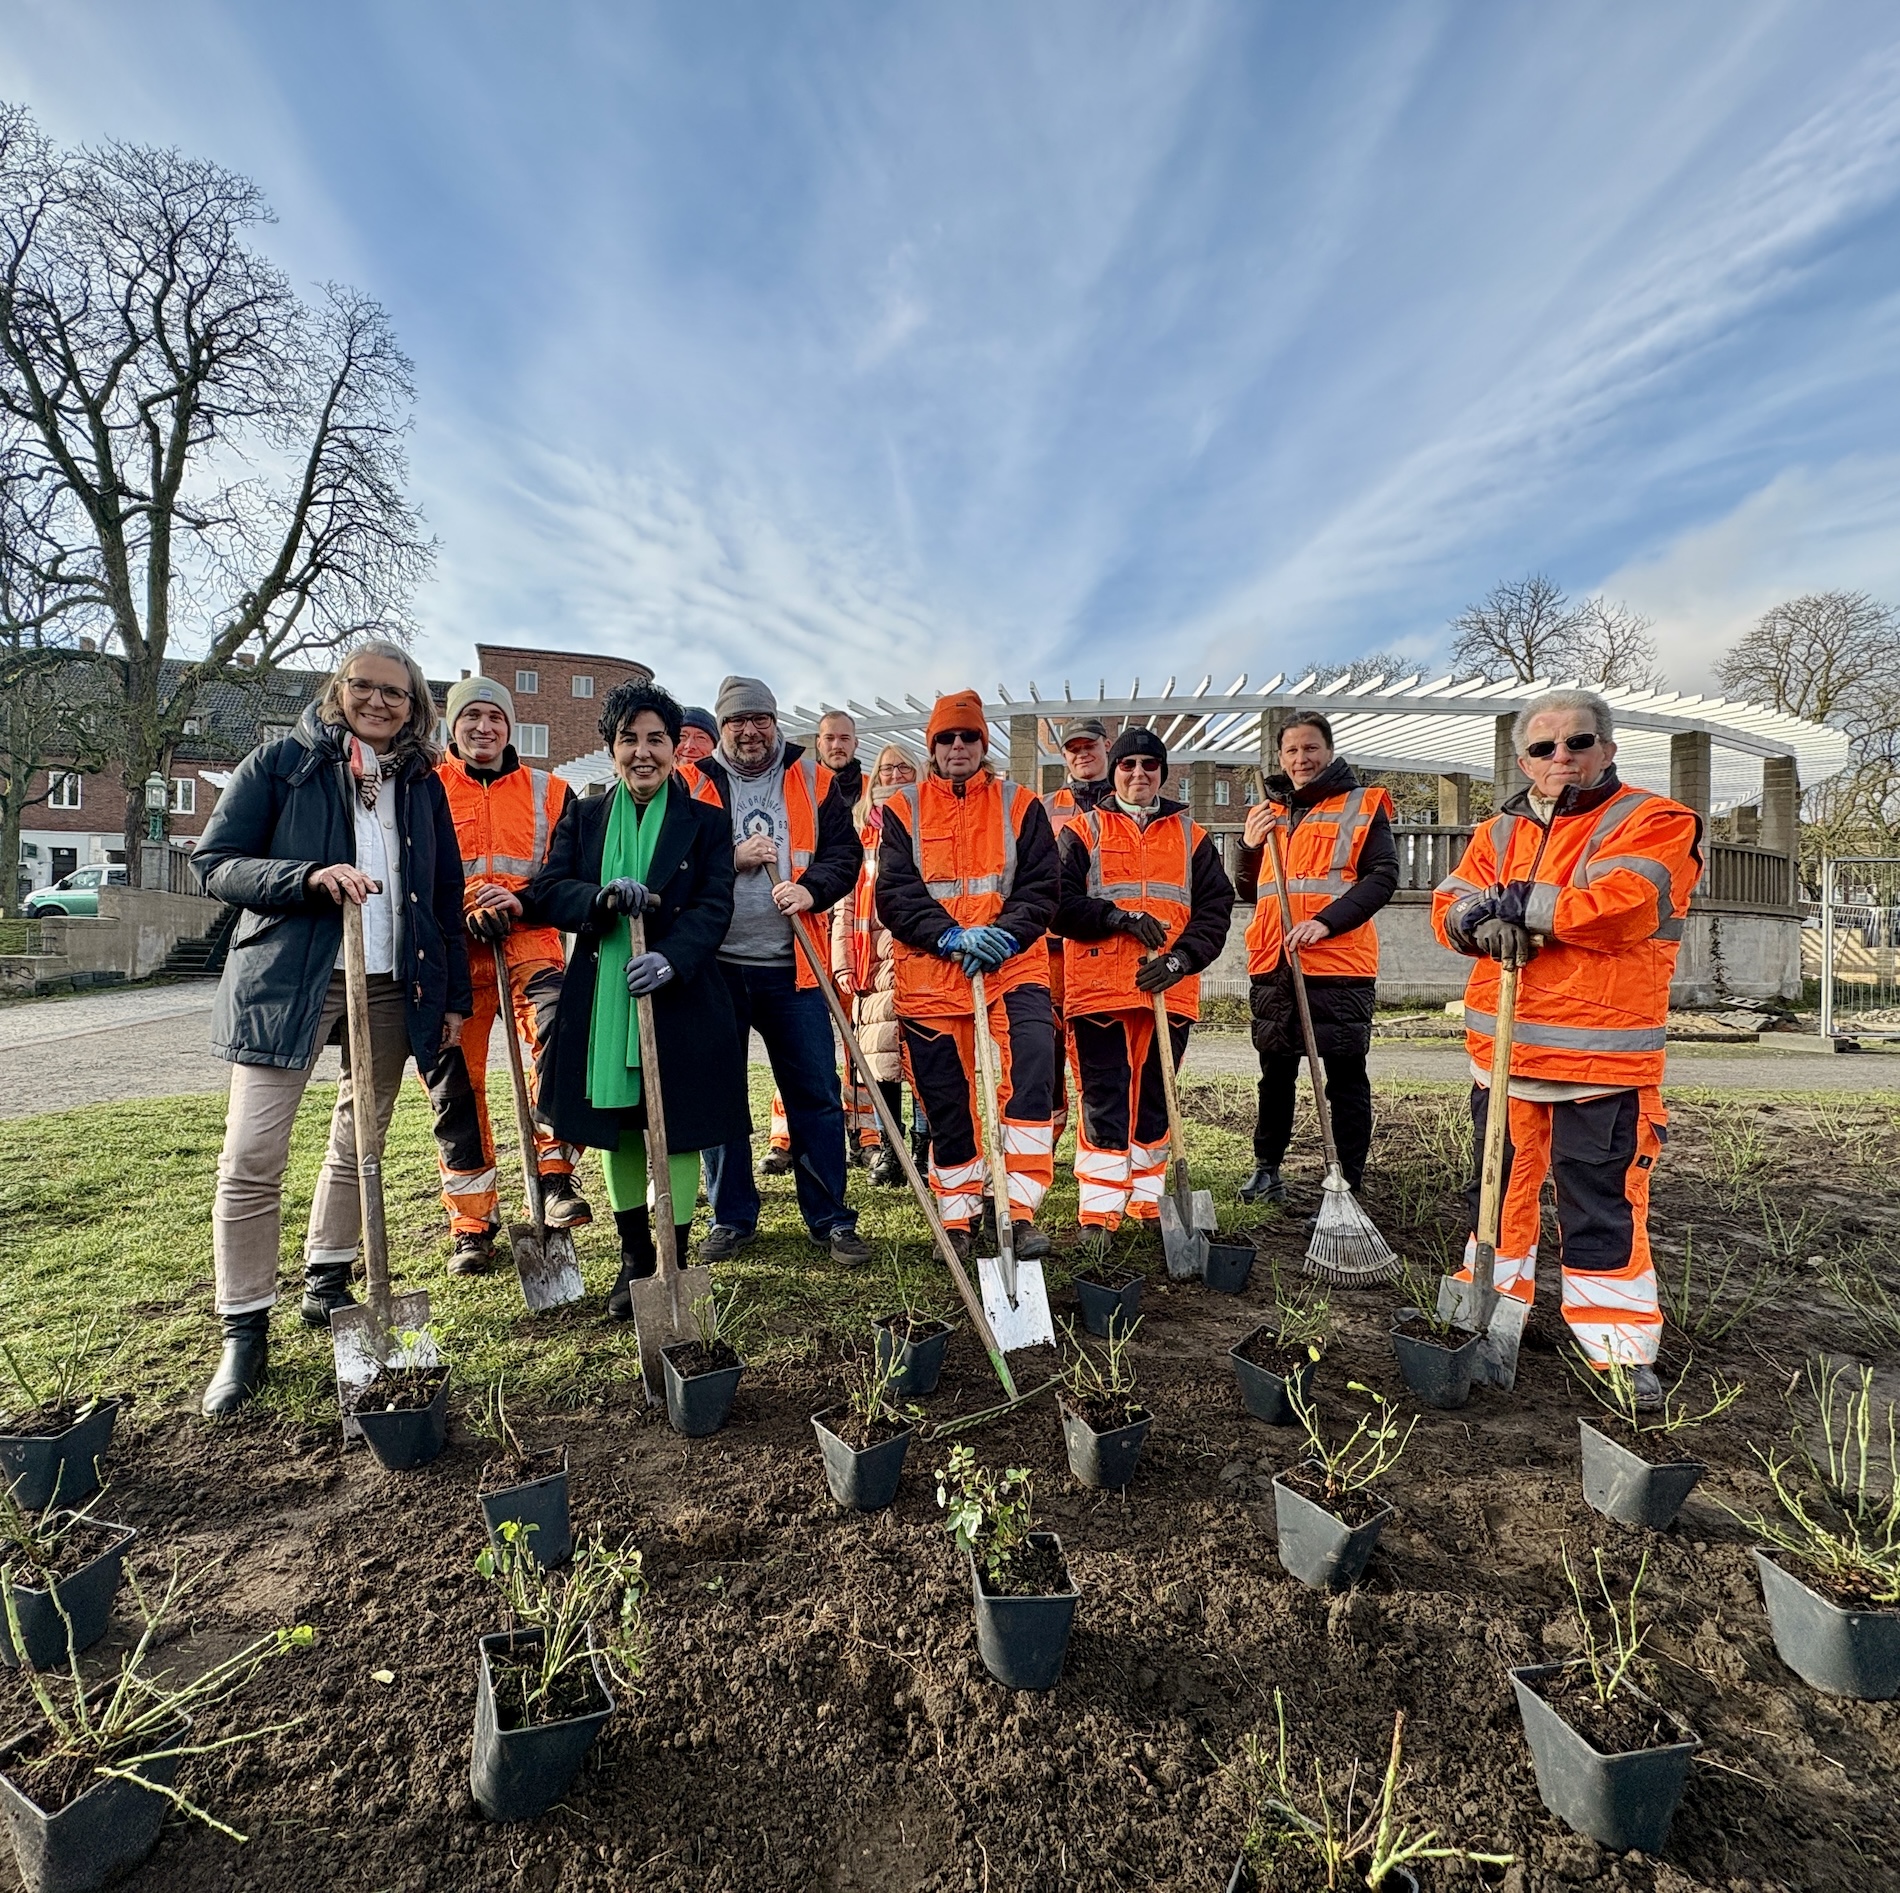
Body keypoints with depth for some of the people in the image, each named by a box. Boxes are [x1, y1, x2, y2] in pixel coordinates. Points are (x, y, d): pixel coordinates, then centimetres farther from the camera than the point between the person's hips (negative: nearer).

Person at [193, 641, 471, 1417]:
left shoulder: (421, 783, 11)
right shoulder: (280, 763, 2)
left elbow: (446, 895, 12)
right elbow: (214, 864, -2)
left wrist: (454, 993, 8)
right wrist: (310, 876, -20)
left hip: (393, 984, 3)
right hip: (286, 977, -3)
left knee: (359, 1142, 11)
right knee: (251, 1158, -5)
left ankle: (327, 1284, 29)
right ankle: (244, 1331, 7)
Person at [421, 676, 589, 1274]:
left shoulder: (548, 792, 12)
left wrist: (524, 900, -11)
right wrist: (462, 910, -13)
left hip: (528, 939, -1)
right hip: (451, 950, 1)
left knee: (558, 1024, -30)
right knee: (454, 1083, 2)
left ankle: (555, 1176, -21)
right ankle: (472, 1225, 15)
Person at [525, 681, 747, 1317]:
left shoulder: (705, 823, 2)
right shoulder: (584, 816, 10)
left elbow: (714, 906, -8)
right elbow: (544, 893, 1)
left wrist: (671, 956, -26)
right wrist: (602, 896, -20)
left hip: (680, 1001, -3)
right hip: (602, 1000, 3)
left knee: (679, 1133, 2)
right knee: (618, 1131, 13)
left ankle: (674, 1265, 15)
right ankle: (635, 1257, 29)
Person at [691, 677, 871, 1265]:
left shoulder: (811, 780, 8)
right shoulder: (695, 784, 5)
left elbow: (845, 852, 4)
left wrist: (812, 889, -14)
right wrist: (732, 858, -14)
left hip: (793, 966, 0)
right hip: (715, 966, 0)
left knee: (816, 1092, 2)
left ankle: (830, 1218, 15)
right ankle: (732, 1218, 24)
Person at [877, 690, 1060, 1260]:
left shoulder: (1021, 806, 8)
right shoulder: (902, 811, 8)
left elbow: (1041, 887, 1)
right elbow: (895, 895, -3)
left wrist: (1005, 935, -17)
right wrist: (953, 936, -18)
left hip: (1013, 966, 0)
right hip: (929, 973, 1)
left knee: (1032, 1073, -19)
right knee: (945, 1103, 7)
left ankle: (1019, 1209, -11)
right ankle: (957, 1219, 24)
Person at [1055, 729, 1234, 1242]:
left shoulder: (1192, 836, 15)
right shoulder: (1082, 831, 8)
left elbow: (1215, 908, 7)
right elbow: (1060, 902, -3)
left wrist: (1182, 957, -9)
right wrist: (1119, 917, -15)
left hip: (1169, 989, 3)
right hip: (1098, 987, -3)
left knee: (1155, 1101, 11)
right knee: (1104, 1102, -5)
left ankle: (1148, 1205, 23)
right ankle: (1099, 1215, 1)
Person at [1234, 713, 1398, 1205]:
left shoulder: (1363, 806, 2)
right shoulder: (1267, 812, 16)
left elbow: (1383, 876, -8)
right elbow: (1248, 893, 19)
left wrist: (1327, 921, -20)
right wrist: (1250, 846, -1)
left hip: (1341, 966, -5)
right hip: (1273, 967, 5)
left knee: (1346, 1077, 1)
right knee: (1276, 1073, 16)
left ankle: (1348, 1185, 11)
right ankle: (1267, 1169, 30)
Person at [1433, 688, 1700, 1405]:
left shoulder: (1652, 823, -4)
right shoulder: (1499, 832, 13)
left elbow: (1617, 907, -21)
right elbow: (1449, 906, 4)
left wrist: (1519, 901, -13)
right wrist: (1485, 918, -18)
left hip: (1603, 1056, -5)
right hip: (1501, 1048, 6)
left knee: (1603, 1206, 0)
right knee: (1499, 1184, 18)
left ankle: (1621, 1350, 14)